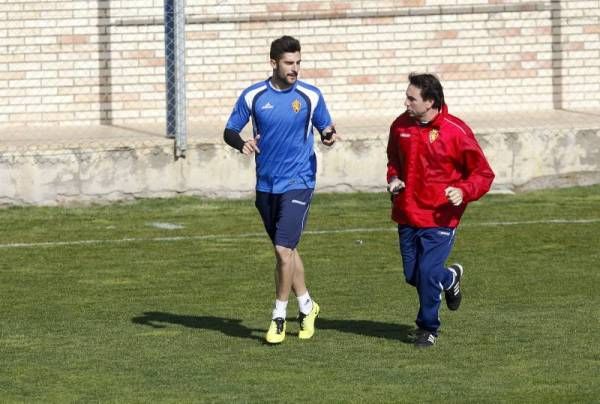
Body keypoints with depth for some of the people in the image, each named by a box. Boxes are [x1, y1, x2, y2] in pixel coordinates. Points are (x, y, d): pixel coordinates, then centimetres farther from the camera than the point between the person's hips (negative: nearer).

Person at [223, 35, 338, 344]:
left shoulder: (311, 96, -3)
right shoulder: (253, 96, 0)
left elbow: (325, 129, 8)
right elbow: (230, 131, 6)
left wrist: (329, 137, -16)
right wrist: (242, 144, -17)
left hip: (298, 183, -3)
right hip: (266, 185, 3)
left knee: (283, 249, -13)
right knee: (285, 249, 13)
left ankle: (279, 317, -1)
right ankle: (306, 306, 31)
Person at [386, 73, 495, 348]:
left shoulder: (456, 131, -14)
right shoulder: (401, 125, 2)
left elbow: (483, 174, -7)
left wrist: (463, 191, -25)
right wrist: (394, 179, 2)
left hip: (440, 219, -5)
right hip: (407, 215, 5)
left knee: (427, 272, -12)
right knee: (412, 275, 9)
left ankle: (428, 328, 10)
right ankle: (449, 278, 42)